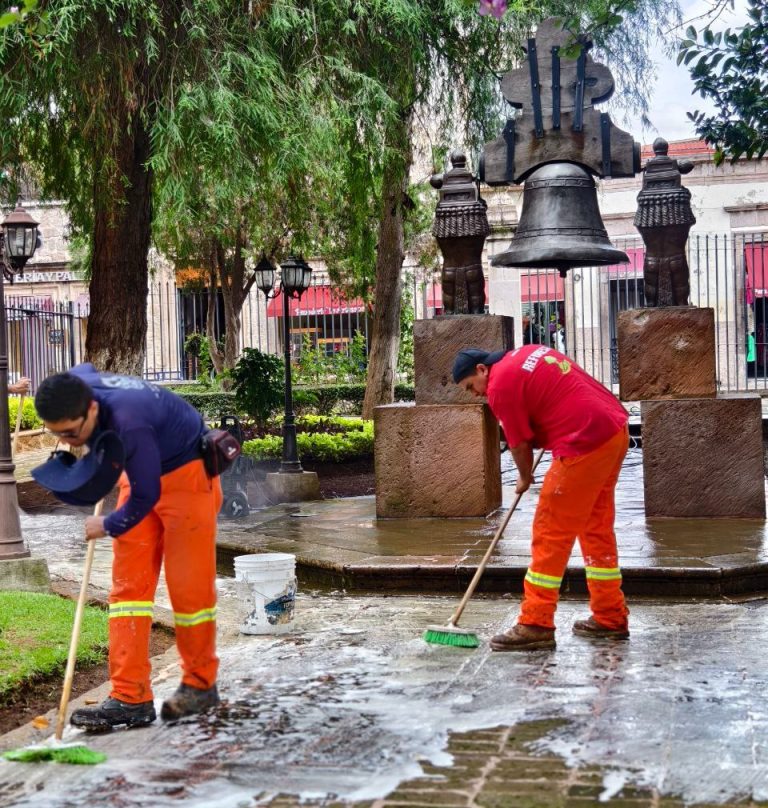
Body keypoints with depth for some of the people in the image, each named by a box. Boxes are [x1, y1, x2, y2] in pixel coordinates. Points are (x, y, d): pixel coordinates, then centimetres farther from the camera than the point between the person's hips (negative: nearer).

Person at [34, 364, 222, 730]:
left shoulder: (129, 423, -39)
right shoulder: (76, 384, -17)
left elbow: (146, 496, -28)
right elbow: (86, 369, 11)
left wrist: (108, 526, -10)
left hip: (187, 474, -8)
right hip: (142, 473, 8)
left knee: (189, 586, -1)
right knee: (128, 586, -1)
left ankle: (200, 685, 18)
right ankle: (130, 697, -2)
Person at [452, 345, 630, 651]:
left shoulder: (500, 385, -8)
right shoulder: (528, 352, 18)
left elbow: (520, 444, -2)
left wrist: (524, 479, 17)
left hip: (585, 445, -10)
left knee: (550, 534, -4)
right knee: (597, 529, 17)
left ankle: (536, 625, -3)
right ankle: (611, 618, 23)